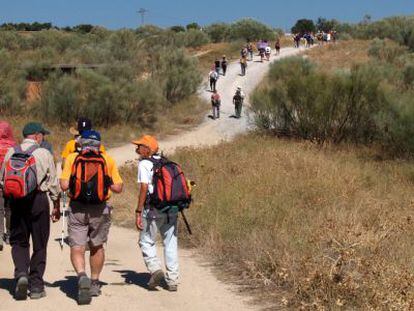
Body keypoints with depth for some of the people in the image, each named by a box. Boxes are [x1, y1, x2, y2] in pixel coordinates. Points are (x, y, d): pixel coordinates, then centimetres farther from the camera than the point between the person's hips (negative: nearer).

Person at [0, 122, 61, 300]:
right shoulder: (44, 154, -4)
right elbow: (53, 183, -1)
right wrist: (56, 207, 8)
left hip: (15, 200, 3)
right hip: (38, 199, -2)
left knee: (18, 241, 14)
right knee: (39, 244, 7)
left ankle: (21, 273, -9)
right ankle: (36, 286, 9)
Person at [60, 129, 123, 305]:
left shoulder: (72, 158, -1)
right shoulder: (107, 160, 2)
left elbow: (64, 185, -9)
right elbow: (118, 188, -2)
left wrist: (75, 180, 13)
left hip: (77, 209, -1)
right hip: (100, 210, 2)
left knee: (77, 248, 1)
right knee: (97, 247, 19)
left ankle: (82, 276, -24)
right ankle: (94, 283, 27)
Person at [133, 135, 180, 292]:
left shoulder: (144, 164, -4)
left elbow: (144, 188, -14)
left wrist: (138, 212, -13)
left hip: (153, 208, -6)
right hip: (172, 208, 6)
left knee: (146, 242, 10)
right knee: (170, 243, 10)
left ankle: (155, 269, -8)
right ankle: (172, 280, 10)